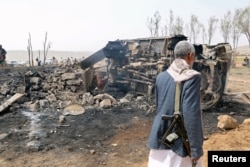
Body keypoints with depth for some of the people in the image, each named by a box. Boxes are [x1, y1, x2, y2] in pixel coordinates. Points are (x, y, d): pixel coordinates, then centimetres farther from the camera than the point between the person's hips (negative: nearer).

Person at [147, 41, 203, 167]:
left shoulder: (161, 77, 1)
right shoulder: (192, 78, -16)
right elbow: (192, 115, -19)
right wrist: (196, 149, -13)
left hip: (160, 138, 5)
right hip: (181, 142, -5)